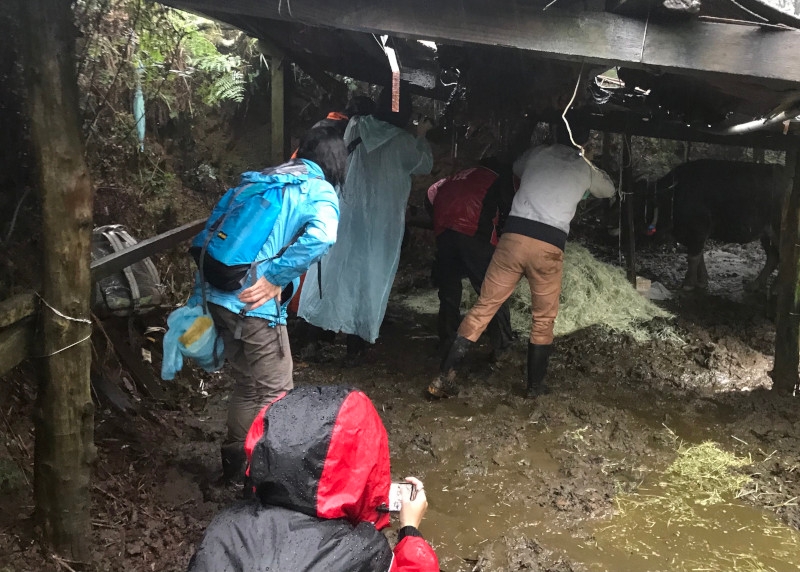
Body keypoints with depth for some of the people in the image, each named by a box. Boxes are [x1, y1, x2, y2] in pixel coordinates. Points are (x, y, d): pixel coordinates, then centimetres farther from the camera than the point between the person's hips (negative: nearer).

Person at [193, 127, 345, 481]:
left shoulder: (258, 182, 19)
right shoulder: (319, 191, -3)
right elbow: (322, 235, -26)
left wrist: (198, 298, 21)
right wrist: (276, 278, -18)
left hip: (220, 297, 8)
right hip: (256, 306, -7)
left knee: (247, 385, 23)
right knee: (273, 393, 8)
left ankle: (235, 463, 38)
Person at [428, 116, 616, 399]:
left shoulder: (537, 153, 15)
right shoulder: (585, 168, 14)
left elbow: (516, 168, 38)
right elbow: (608, 190, 36)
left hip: (514, 235, 1)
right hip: (549, 245, -1)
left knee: (484, 306, 5)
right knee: (543, 319, 17)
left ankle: (444, 377, 0)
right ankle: (535, 385, 23)